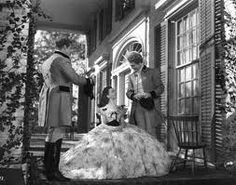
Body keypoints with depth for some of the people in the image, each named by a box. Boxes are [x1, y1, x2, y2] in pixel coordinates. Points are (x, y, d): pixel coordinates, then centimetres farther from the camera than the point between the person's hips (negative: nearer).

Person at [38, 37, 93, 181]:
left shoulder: (48, 61, 24)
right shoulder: (61, 60, -7)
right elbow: (75, 78, -13)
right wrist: (88, 81, 6)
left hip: (49, 96, 10)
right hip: (59, 96, -10)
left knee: (52, 133, 9)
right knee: (58, 133, -13)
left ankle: (48, 169, 11)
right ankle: (54, 170, -15)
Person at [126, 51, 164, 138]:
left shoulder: (152, 72, 7)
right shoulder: (131, 76, 19)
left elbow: (160, 87, 4)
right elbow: (129, 92, 14)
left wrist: (150, 94, -15)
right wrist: (134, 96, -10)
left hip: (150, 105, -3)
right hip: (137, 106, 3)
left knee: (151, 132, -10)